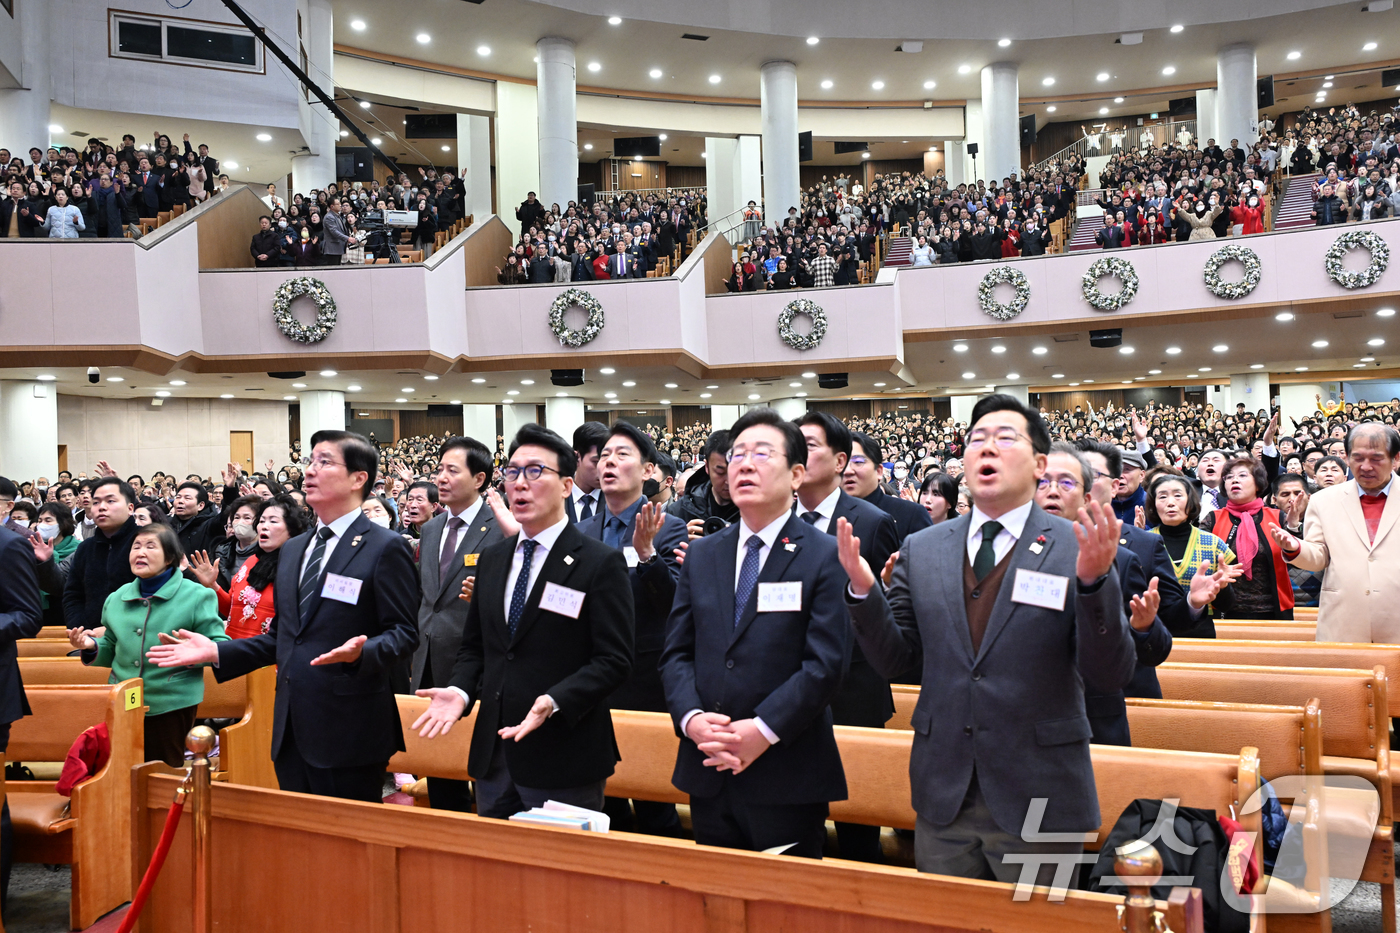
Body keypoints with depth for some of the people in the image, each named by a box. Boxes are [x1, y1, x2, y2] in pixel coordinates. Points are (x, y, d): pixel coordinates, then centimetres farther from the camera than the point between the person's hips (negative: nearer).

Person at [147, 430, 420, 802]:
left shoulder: (385, 548, -6)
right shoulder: (293, 550, 18)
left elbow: (403, 632, -10)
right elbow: (281, 634, 21)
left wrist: (361, 653, -29)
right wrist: (216, 651, 11)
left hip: (348, 732, -7)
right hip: (293, 729, 7)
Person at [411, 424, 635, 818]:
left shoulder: (602, 563, -8)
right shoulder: (491, 559, 12)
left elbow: (614, 660, -13)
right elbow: (473, 646, 16)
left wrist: (554, 702, -26)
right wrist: (460, 690, -3)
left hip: (563, 760, -6)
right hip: (493, 756, 6)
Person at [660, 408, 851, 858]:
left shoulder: (825, 556, -5)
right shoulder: (701, 554, 11)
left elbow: (826, 663, -12)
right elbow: (676, 652, 8)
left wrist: (764, 729, -18)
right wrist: (691, 717, -10)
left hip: (787, 777, -4)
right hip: (708, 773, 5)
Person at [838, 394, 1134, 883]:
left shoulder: (1077, 548, -6)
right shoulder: (921, 549, 4)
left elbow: (1111, 676, -11)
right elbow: (892, 658, 4)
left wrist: (1095, 580, -26)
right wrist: (863, 589, -12)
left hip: (1038, 802, -3)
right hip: (943, 799, 3)